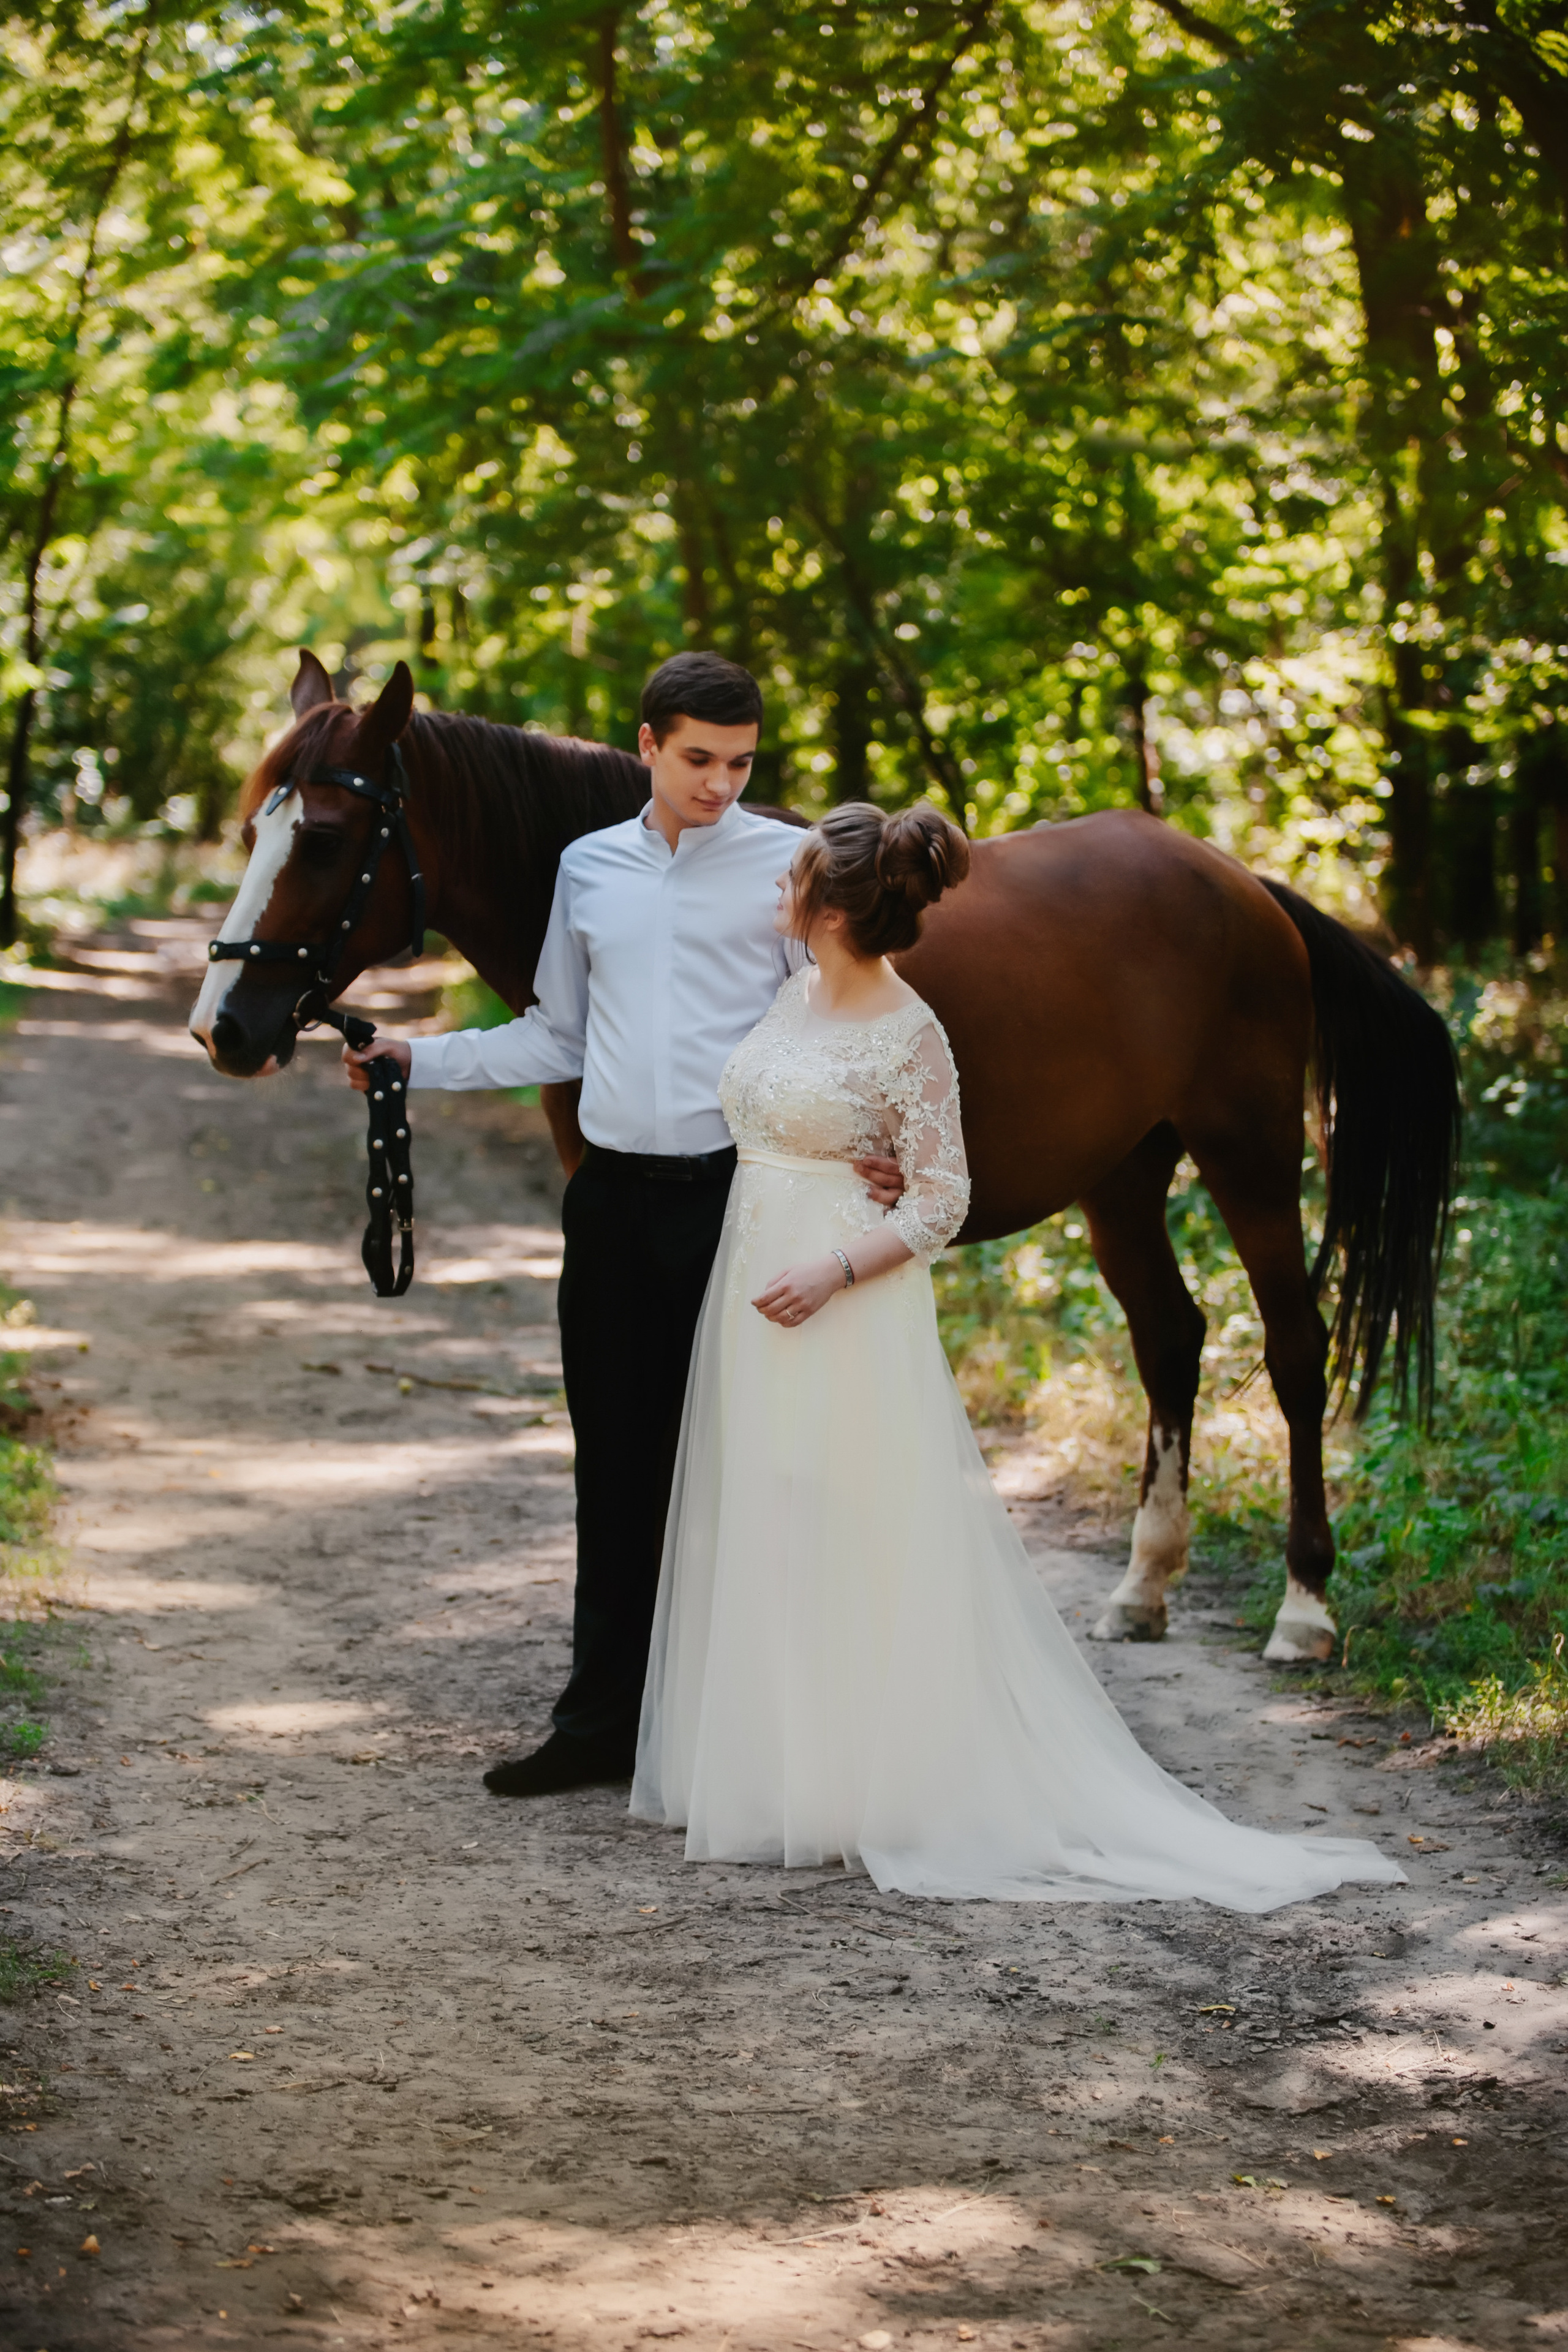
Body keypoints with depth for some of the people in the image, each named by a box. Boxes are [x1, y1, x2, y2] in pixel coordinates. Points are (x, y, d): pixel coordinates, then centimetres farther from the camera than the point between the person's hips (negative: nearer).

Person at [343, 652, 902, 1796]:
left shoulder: (788, 865, -2)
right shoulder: (590, 869, 11)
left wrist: (882, 1142, -22)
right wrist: (421, 1058, 12)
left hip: (734, 1191, -4)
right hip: (615, 1196, 4)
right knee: (616, 1462, 9)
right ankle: (604, 1722, 17)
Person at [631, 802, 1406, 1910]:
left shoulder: (908, 1037, -13)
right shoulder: (795, 995, 9)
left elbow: (940, 1204, -13)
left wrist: (831, 1273, -22)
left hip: (847, 1319, -8)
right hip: (752, 1296, 8)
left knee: (853, 1548, -3)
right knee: (763, 1537, 12)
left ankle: (865, 1785, 5)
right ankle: (774, 1770, 21)